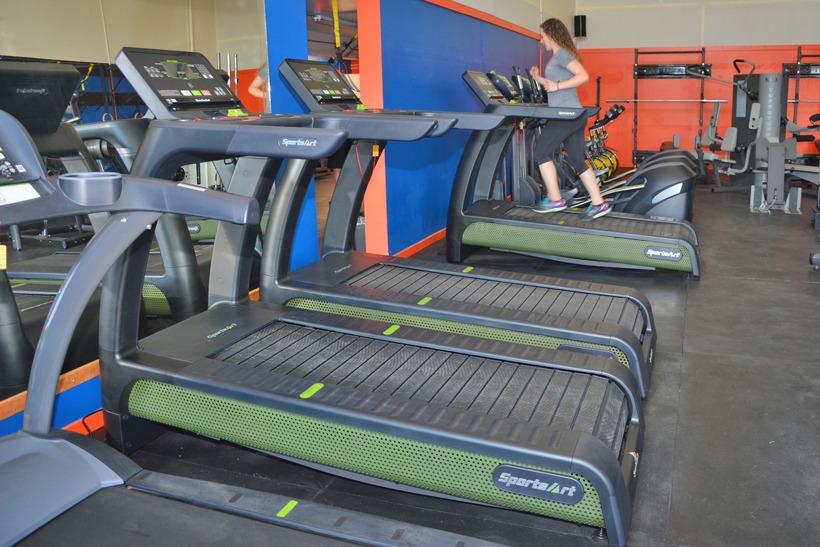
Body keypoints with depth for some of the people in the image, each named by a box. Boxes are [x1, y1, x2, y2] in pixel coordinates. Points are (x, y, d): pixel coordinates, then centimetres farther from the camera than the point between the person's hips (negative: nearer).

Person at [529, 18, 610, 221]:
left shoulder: (561, 54, -10)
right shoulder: (558, 56, 20)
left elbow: (584, 76, -21)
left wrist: (557, 85, -23)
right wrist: (540, 79, 17)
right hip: (573, 115, 10)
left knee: (541, 151, -3)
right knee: (578, 161, 9)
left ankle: (555, 200, 0)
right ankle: (599, 204, 8)